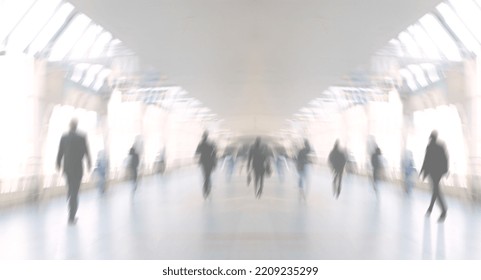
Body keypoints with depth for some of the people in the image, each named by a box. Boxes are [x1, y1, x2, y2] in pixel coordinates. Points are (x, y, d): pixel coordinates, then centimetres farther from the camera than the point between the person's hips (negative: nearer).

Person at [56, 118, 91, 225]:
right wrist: (89, 164, 11)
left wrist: (58, 164, 15)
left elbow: (60, 152, 2)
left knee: (70, 190, 20)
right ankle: (71, 217, -1)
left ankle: (71, 213, 23)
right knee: (74, 192, 0)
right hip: (77, 168, -3)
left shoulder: (63, 137, -1)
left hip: (67, 168, 3)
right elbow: (86, 152, -3)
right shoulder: (82, 137, -9)